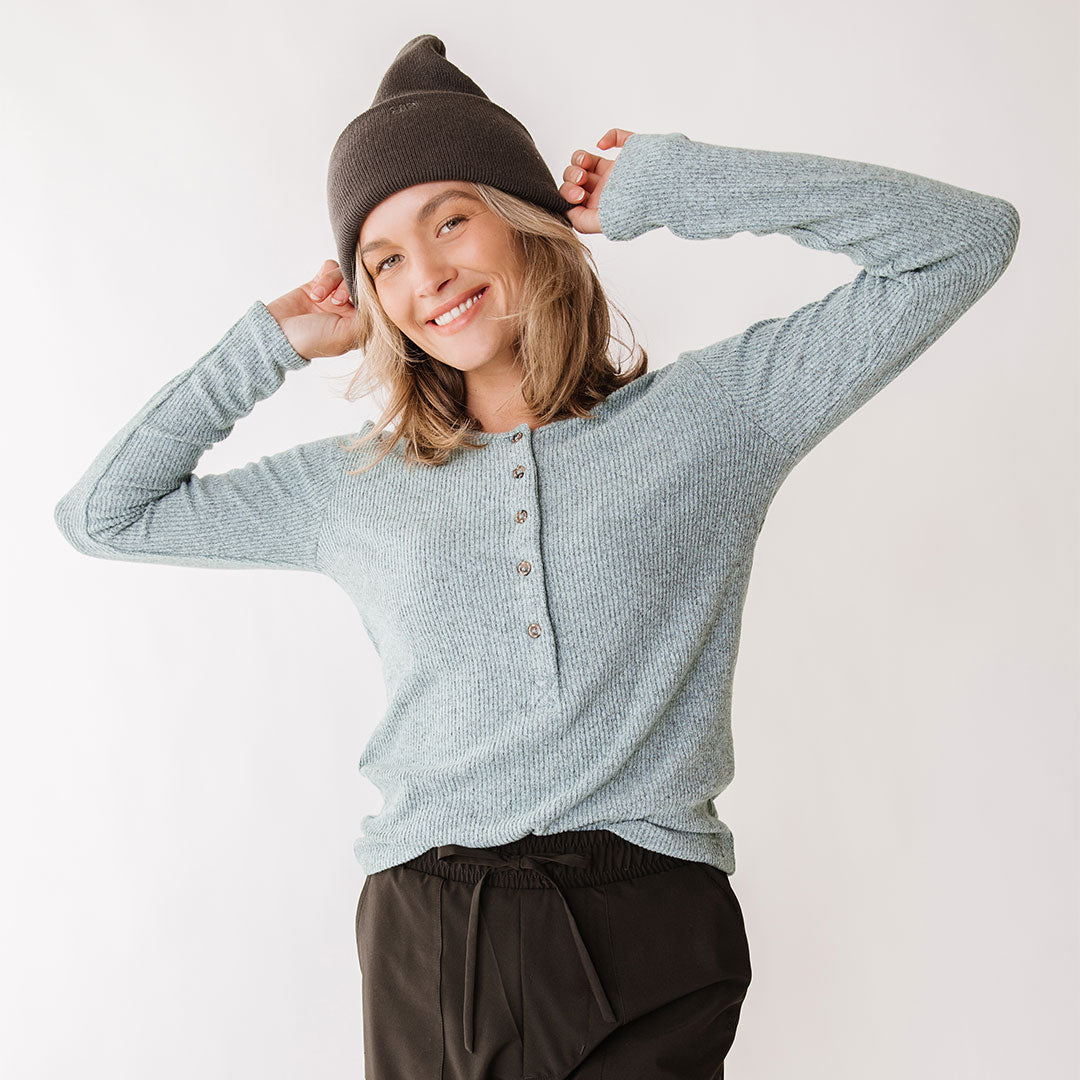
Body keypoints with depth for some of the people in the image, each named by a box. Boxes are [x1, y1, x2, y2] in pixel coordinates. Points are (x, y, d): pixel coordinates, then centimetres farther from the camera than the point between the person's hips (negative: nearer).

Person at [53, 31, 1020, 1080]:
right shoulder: (355, 484, 8)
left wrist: (662, 185, -1)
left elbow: (968, 238, 0)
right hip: (422, 955, 3)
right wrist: (273, 343, 10)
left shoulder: (715, 410, 1)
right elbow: (100, 515, 16)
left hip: (647, 953, -2)